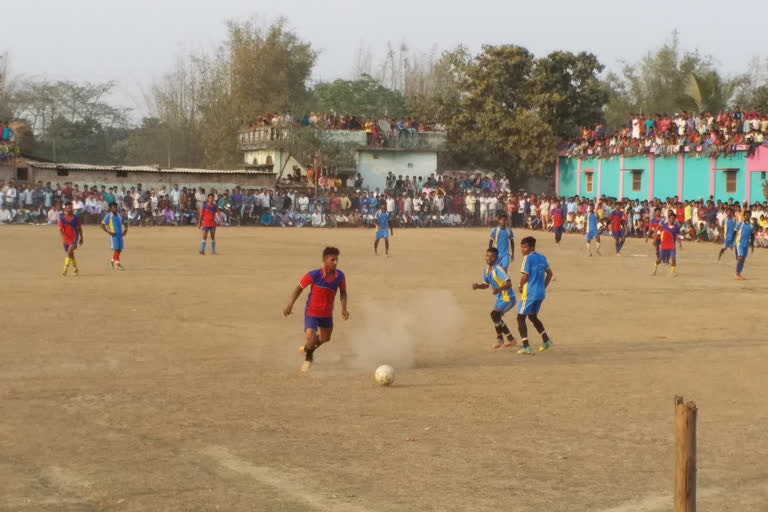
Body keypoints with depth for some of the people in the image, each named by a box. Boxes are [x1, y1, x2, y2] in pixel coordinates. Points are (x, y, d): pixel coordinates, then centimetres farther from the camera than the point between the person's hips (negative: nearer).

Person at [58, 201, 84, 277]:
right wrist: (63, 238, -26)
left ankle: (65, 270, -24)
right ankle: (76, 270, 28)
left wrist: (81, 238, 14)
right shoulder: (62, 218, -3)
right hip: (66, 239, 2)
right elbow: (60, 229, -12)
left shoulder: (76, 218, 0)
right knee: (71, 254, 12)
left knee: (69, 252, -21)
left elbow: (80, 228, 11)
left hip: (74, 238, -2)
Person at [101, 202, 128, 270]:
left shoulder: (120, 215, 12)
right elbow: (102, 225, -6)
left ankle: (112, 262, 27)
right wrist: (108, 232, -15)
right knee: (116, 249, -8)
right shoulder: (108, 216, -4)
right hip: (114, 235, -6)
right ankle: (118, 265, -7)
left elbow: (125, 223, 23)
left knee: (119, 250, 8)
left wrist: (125, 230, 4)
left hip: (120, 235, 6)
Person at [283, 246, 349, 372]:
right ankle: (308, 358, 19)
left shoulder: (340, 276, -15)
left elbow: (343, 292, 3)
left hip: (327, 313, 5)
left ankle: (309, 350, 57)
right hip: (312, 312, -5)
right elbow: (299, 288, -11)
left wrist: (344, 308, -12)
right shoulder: (314, 275, -25)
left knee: (325, 338, 24)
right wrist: (289, 305, -19)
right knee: (311, 340, -17)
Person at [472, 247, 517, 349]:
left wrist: (499, 289, -47)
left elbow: (509, 284, -31)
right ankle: (511, 339, 37)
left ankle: (500, 339, -9)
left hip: (508, 298, -10)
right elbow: (486, 284, 18)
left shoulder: (498, 269, -22)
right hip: (499, 299, 10)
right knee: (496, 319, 19)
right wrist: (477, 286, -1)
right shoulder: (486, 270, 5)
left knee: (495, 314, -26)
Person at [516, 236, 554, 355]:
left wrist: (520, 287, -1)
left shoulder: (528, 258, -13)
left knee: (521, 317, 1)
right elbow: (549, 273, 16)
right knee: (533, 316, 25)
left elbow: (525, 276, -17)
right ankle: (546, 341, 23)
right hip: (540, 293, 8)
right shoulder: (542, 258, 9)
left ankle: (526, 347, -7)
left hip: (529, 293, -8)